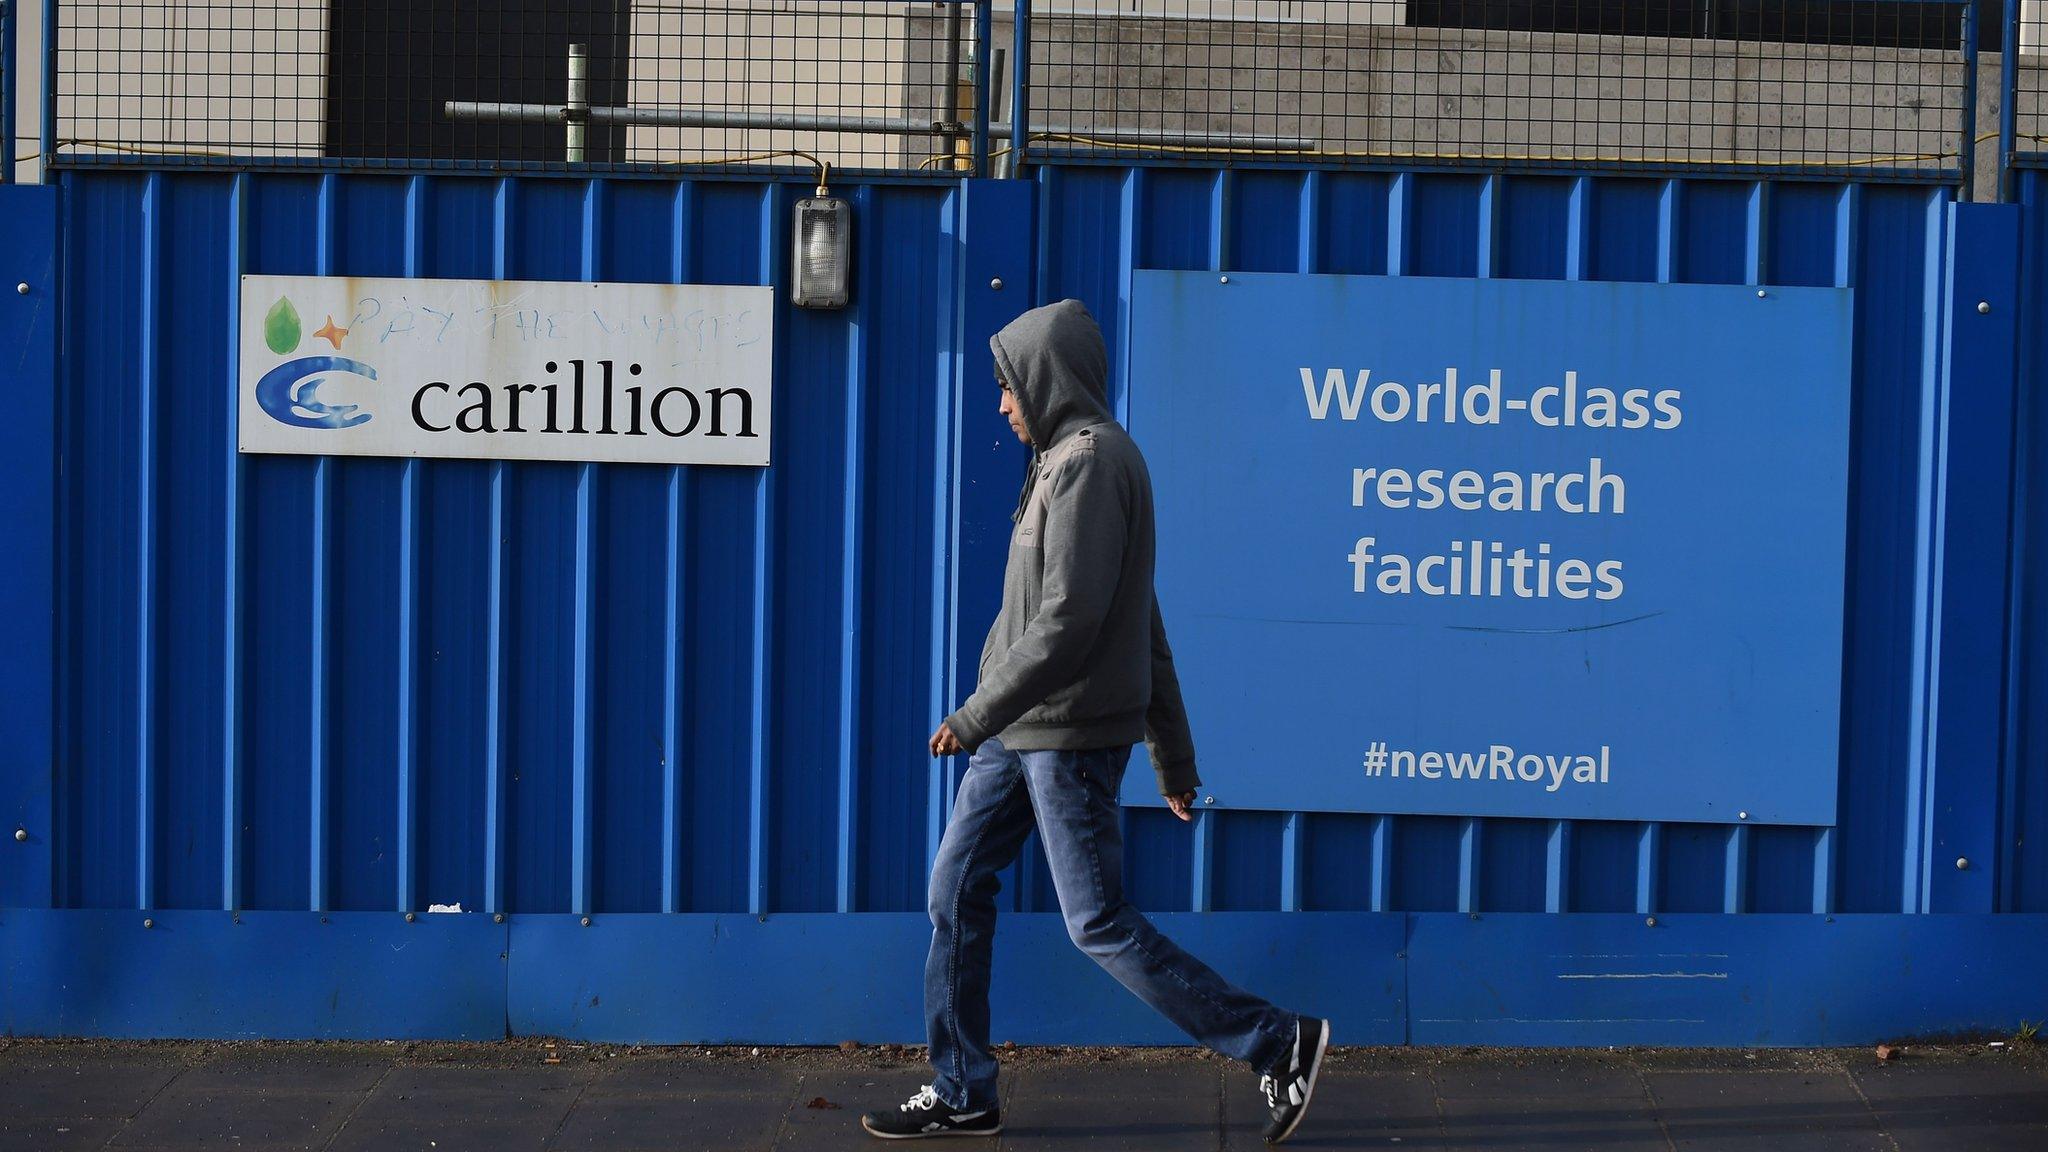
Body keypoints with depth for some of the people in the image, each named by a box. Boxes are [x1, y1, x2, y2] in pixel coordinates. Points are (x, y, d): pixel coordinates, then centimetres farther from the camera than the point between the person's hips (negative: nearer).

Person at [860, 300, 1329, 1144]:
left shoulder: (1089, 461, -15)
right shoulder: (1067, 459, 16)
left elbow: (1069, 620, -23)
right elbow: (1147, 630, 18)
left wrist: (975, 718, -20)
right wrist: (1174, 758, 21)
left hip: (1070, 738, -10)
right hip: (1021, 732, 10)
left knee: (1100, 925, -6)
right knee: (957, 893, 10)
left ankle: (1279, 1046, 2)